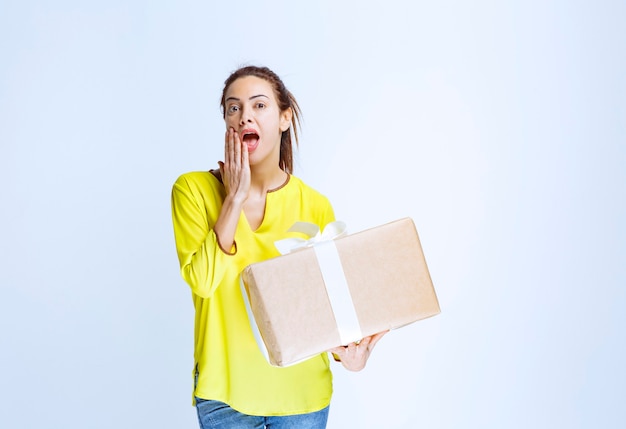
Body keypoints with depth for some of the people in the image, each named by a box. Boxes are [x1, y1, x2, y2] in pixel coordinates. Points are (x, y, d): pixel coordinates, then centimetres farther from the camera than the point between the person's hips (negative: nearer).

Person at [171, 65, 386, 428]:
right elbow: (202, 281, -18)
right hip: (225, 389, -1)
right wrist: (235, 198, -17)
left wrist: (346, 349, -15)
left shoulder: (316, 206, -3)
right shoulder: (194, 189, -6)